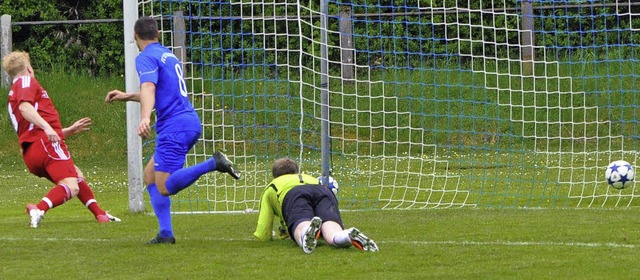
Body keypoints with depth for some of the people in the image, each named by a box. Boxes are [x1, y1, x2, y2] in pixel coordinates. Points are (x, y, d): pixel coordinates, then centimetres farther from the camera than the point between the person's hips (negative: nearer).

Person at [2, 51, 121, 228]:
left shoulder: (14, 95, 32)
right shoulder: (26, 81, 5)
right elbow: (25, 107, -18)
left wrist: (70, 131, 34)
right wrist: (46, 126, -28)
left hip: (29, 153, 10)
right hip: (45, 144, -10)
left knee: (76, 175, 29)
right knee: (71, 188, -24)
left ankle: (99, 214, 33)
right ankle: (39, 209, -45)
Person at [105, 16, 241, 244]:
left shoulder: (146, 58, -7)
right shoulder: (167, 55, 22)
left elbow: (148, 88, -26)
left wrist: (145, 117, -42)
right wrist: (127, 97, 40)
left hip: (174, 127, -9)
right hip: (189, 121, 9)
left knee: (165, 188, -13)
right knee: (150, 175, 15)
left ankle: (214, 163, -26)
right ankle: (165, 234, 8)